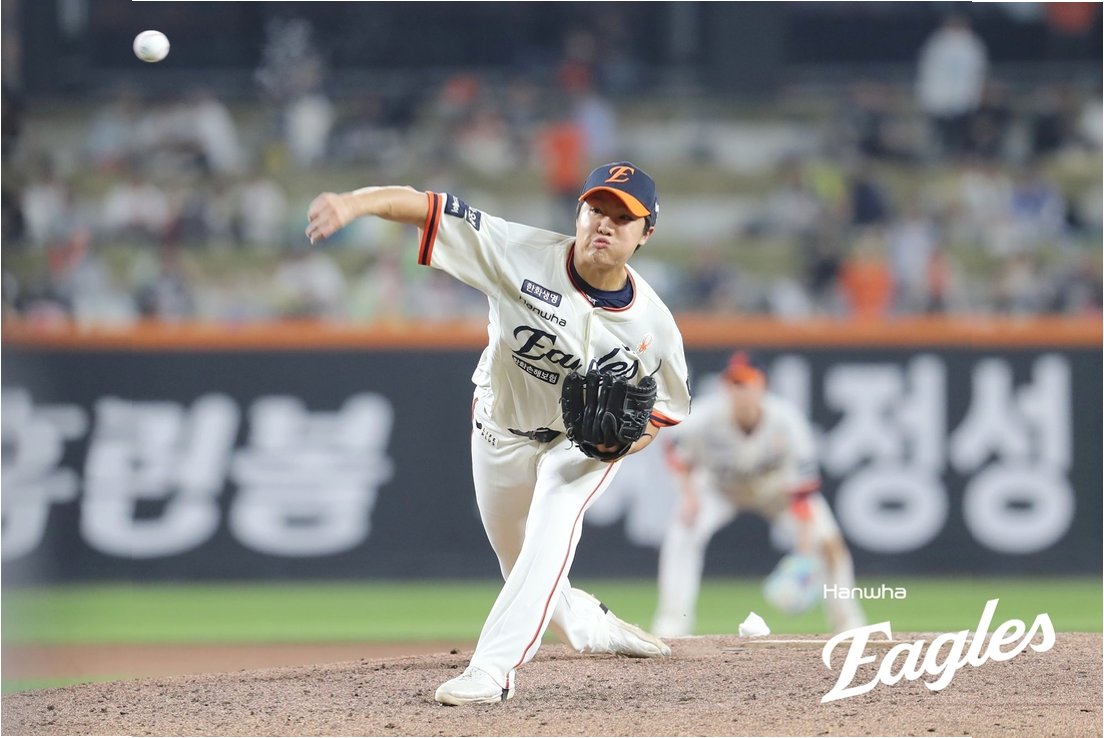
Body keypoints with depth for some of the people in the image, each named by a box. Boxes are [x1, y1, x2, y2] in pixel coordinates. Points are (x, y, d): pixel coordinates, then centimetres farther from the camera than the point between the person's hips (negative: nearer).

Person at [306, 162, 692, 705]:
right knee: (523, 573, 16)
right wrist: (353, 203, -55)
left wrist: (624, 441, -27)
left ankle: (491, 668, -31)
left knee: (550, 536, -29)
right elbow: (432, 210, -37)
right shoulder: (523, 255, -29)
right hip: (502, 431, 1)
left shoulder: (654, 324, -22)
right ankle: (590, 625, 47)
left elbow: (664, 409, -5)